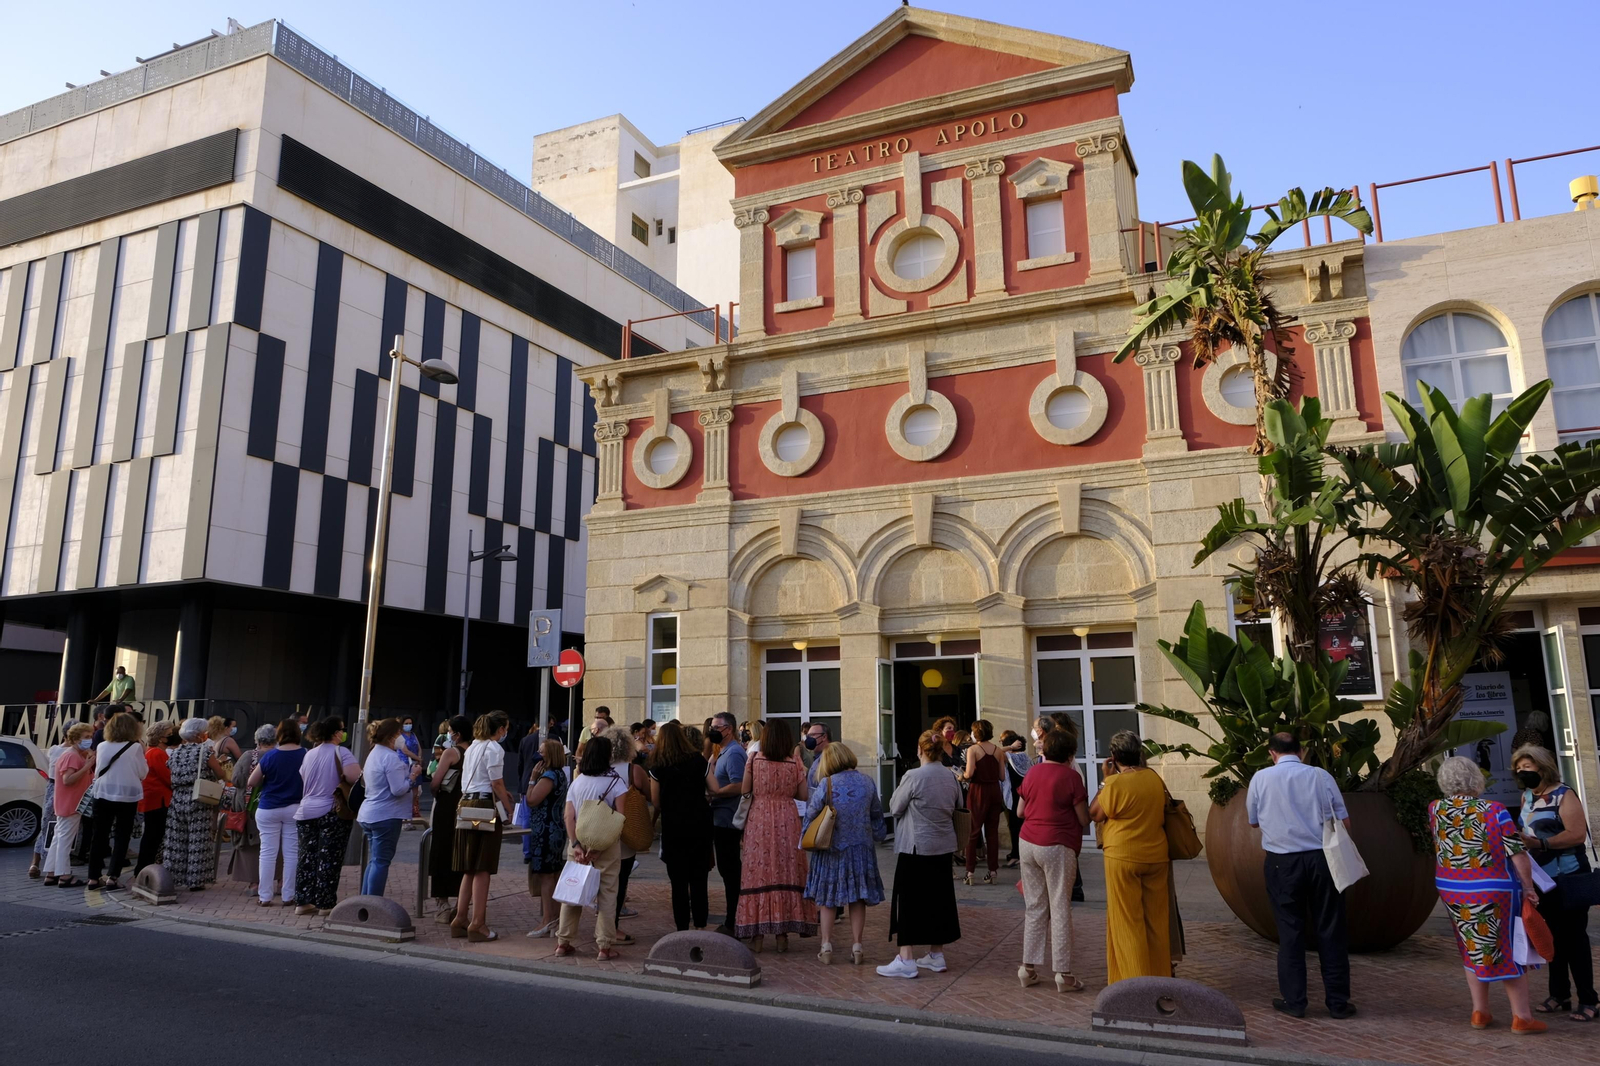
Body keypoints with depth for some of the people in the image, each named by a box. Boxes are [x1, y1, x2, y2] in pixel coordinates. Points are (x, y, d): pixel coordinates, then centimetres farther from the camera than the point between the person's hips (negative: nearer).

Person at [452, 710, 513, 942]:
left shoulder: (473, 747, 16)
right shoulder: (494, 749, -11)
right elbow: (497, 784, -13)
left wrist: (501, 793, 15)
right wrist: (508, 809, -3)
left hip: (466, 805, 8)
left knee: (470, 868, 15)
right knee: (483, 868, -2)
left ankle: (460, 919, 19)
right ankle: (477, 924, 1)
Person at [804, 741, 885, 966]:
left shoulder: (826, 784, -13)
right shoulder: (867, 782, -3)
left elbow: (811, 814, -7)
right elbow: (877, 813, 8)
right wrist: (877, 835, 22)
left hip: (832, 848, -2)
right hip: (861, 847, 2)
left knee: (827, 897, 10)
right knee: (857, 898, 10)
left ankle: (826, 945, 9)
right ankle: (856, 946, 11)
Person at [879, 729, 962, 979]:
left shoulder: (913, 776, -16)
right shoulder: (952, 777, 2)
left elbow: (894, 808, -7)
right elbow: (957, 808, 14)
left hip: (916, 848, -6)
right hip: (944, 847, 6)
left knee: (909, 901, 0)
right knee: (938, 899, 14)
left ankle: (906, 960, 0)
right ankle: (936, 956, 23)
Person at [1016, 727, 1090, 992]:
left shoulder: (1031, 773, 7)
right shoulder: (1071, 776, -8)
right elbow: (1084, 819, -6)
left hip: (1028, 843, 5)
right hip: (1057, 847, -5)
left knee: (1034, 907, 12)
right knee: (1060, 909, 1)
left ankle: (1028, 967, 15)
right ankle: (1063, 973, 5)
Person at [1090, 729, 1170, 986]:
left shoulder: (1115, 782, -16)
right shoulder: (1155, 778, 2)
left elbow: (1095, 815, -4)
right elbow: (1162, 810, 15)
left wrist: (1105, 780, -3)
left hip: (1123, 858, -5)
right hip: (1156, 856, 6)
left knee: (1128, 921, 4)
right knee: (1156, 918, 14)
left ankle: (1134, 980, 9)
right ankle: (1160, 974, 24)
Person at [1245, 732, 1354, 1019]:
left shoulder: (1261, 778, -2)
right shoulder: (1321, 776, -3)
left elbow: (1253, 820, 10)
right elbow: (1344, 821, 1)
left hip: (1282, 862, -1)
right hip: (1322, 858, 1)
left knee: (1290, 930, 8)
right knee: (1330, 930, 10)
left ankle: (1293, 1000, 12)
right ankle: (1338, 1001, 17)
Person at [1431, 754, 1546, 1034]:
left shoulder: (1435, 810, -4)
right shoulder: (1493, 811, -15)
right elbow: (1518, 854, -14)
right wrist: (1528, 887, -3)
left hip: (1451, 890, 4)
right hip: (1493, 892, -4)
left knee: (1473, 948, 16)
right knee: (1509, 950, 9)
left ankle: (1480, 1012, 20)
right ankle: (1522, 1017, 13)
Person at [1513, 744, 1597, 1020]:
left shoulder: (1564, 794, -13)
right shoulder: (1527, 797, 10)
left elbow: (1578, 834, -23)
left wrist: (1539, 843, -30)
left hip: (1568, 878, -7)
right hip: (1542, 880, 7)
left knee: (1574, 937, -3)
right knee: (1553, 936, 13)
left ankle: (1587, 1000, 4)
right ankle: (1559, 994, 21)